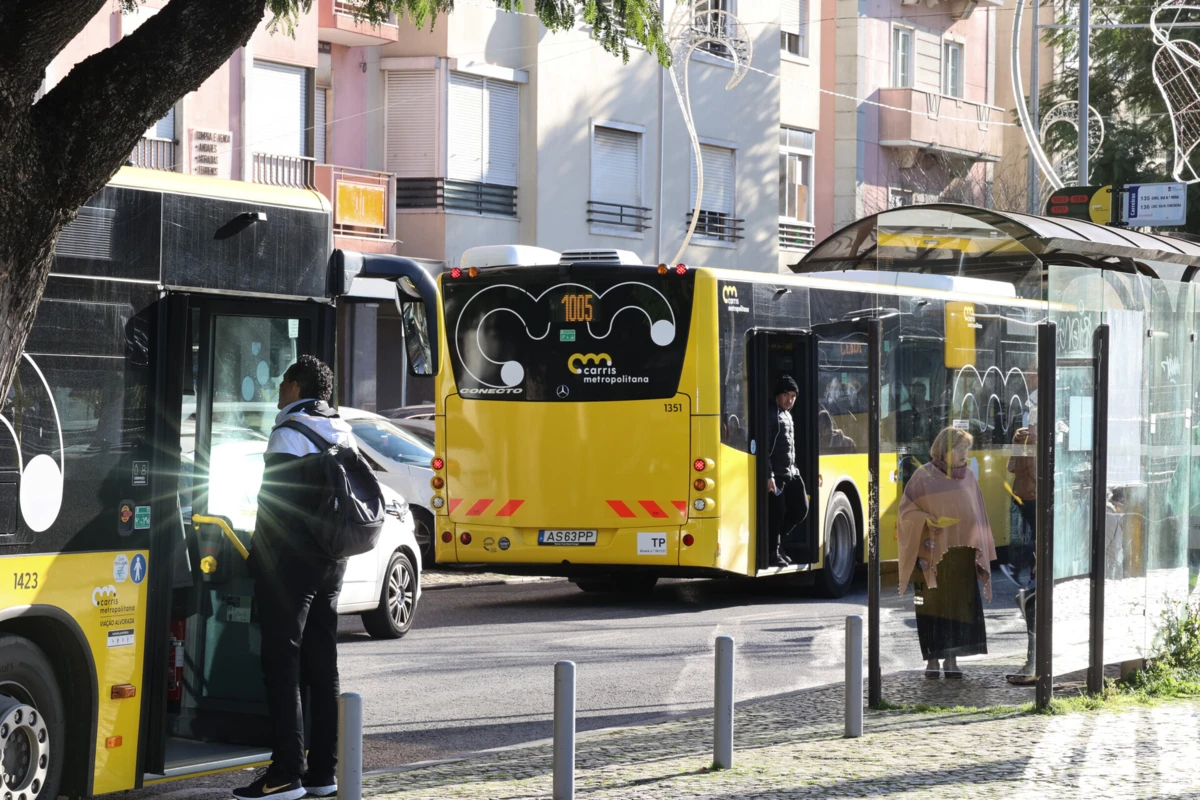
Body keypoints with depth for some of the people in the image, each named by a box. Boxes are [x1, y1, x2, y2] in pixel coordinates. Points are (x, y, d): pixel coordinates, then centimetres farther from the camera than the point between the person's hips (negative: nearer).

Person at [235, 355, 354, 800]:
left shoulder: (291, 433, -11)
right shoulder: (343, 434, 14)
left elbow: (273, 500, -15)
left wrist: (260, 555, -8)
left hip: (291, 562, -8)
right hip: (330, 563, 8)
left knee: (282, 663, -7)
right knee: (322, 665, 10)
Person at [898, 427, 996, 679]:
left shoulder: (968, 477, 9)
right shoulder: (923, 476, -4)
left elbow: (977, 516, 14)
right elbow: (907, 511, -3)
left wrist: (981, 549, 11)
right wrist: (932, 521, -19)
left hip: (961, 554, 3)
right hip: (932, 554, -3)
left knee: (960, 606, 0)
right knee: (932, 607, 1)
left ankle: (951, 659, 8)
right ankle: (932, 660, 10)